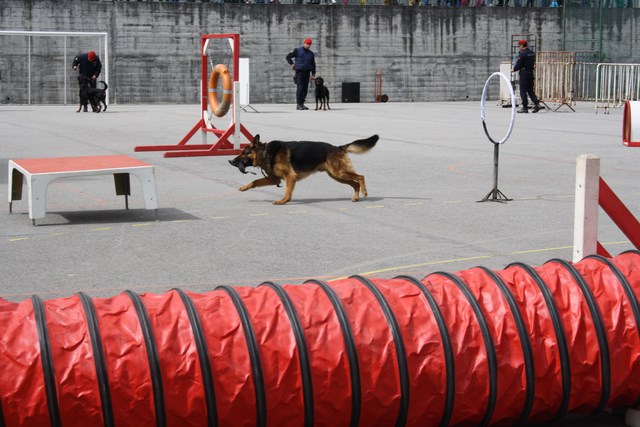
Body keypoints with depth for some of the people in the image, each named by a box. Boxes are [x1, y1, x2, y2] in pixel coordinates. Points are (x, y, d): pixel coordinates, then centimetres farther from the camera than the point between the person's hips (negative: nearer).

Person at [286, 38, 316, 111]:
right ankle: (298, 105, -14)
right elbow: (288, 57, 3)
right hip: (299, 72, -5)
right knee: (300, 88, -12)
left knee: (305, 89, 4)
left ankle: (302, 104, 12)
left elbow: (313, 64, 19)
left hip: (307, 73, 5)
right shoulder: (297, 51, 3)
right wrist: (292, 64, -7)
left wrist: (313, 74, 11)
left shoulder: (311, 54, 16)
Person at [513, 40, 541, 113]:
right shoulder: (532, 53, 11)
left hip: (524, 74, -8)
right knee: (530, 90, 13)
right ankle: (537, 103, -1)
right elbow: (534, 63, 15)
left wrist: (514, 69, 5)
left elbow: (518, 65, -13)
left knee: (523, 91, -1)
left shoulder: (522, 54, -15)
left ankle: (525, 108, 0)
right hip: (531, 73, 8)